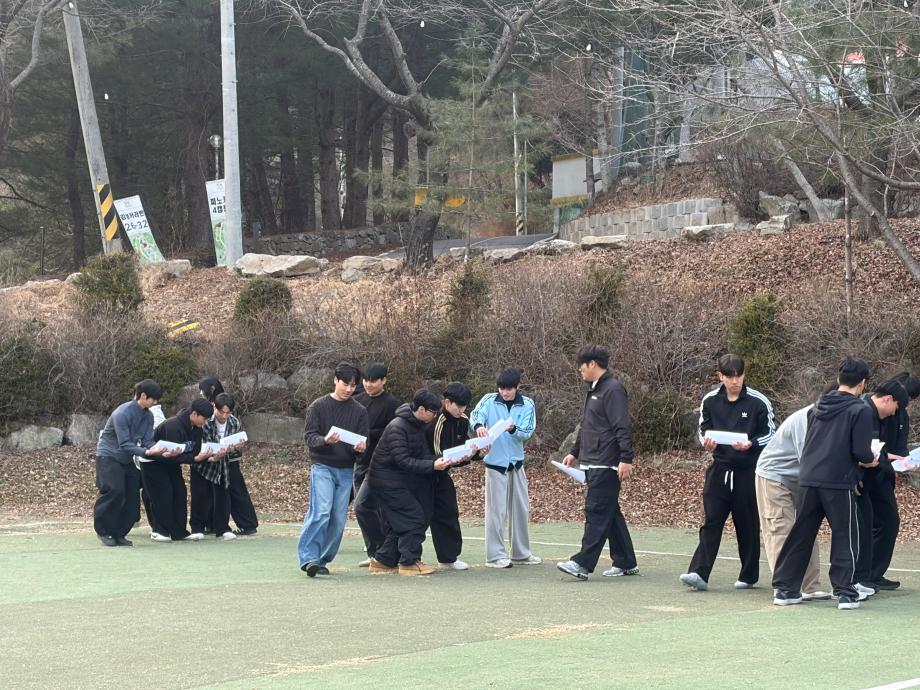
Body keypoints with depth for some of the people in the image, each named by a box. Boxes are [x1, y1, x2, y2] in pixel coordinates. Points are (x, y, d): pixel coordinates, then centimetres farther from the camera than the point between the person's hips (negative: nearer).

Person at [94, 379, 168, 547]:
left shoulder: (148, 416, -3)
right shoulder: (122, 413, -25)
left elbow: (148, 441, -7)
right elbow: (125, 444, -28)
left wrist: (159, 451, -28)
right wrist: (145, 452, -40)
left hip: (128, 459, 7)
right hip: (108, 456, -7)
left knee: (132, 497, -1)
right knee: (115, 492, -20)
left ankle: (119, 533, 10)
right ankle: (104, 531, -5)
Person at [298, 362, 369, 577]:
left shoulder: (359, 411, 9)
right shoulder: (318, 406, 1)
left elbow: (363, 440, 5)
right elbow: (309, 436, -5)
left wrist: (361, 447, -19)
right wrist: (325, 440, -26)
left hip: (346, 470, 4)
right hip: (322, 466, -4)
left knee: (339, 519, 1)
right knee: (321, 512, -19)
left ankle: (322, 560, 11)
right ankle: (308, 557, -18)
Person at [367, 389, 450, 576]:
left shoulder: (418, 426, 9)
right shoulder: (397, 427, -21)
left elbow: (424, 454, 6)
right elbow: (403, 460, -26)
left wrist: (440, 460, -15)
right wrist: (432, 465, -31)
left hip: (398, 481, 10)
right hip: (387, 481, -10)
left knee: (398, 523, 11)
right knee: (414, 518, -11)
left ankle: (383, 561, 17)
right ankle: (409, 562, -6)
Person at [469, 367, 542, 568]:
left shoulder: (527, 405, 0)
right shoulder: (489, 400, -4)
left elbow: (527, 432, -8)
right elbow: (475, 416, -18)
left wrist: (513, 430, -29)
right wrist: (478, 426, -41)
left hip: (516, 462, 4)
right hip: (495, 461, -4)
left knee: (521, 509, 11)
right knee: (496, 510, -4)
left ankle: (521, 553, 22)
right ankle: (495, 556, 0)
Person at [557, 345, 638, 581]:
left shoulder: (613, 390, -13)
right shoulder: (593, 390, 19)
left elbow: (622, 428, -20)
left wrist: (626, 459, -25)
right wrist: (575, 453, 28)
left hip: (606, 465, -10)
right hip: (593, 464, 10)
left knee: (596, 512, -11)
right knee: (610, 513, 12)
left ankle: (583, 563, -14)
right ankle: (625, 563, 17)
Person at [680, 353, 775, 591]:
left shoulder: (758, 402, -5)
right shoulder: (710, 400, 4)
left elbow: (771, 435, 0)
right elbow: (703, 429, 14)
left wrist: (751, 444, -18)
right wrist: (707, 442, -9)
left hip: (748, 471, -2)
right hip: (720, 467, 2)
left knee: (748, 525, 6)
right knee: (711, 522, -6)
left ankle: (749, 576, 17)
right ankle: (699, 573, -13)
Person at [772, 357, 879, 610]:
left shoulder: (819, 406, 13)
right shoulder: (861, 410, -5)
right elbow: (862, 452, -12)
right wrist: (869, 462, 11)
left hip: (808, 479, 5)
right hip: (838, 483, -5)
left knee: (800, 535, 11)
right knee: (844, 537, 5)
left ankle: (785, 588, 13)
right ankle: (845, 593, 2)